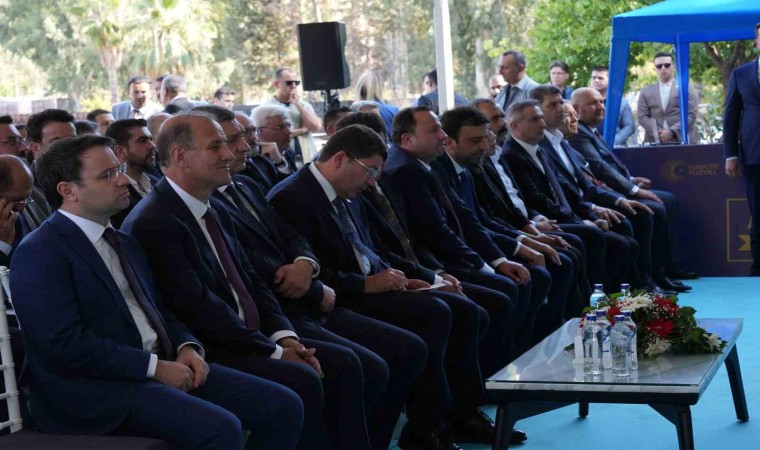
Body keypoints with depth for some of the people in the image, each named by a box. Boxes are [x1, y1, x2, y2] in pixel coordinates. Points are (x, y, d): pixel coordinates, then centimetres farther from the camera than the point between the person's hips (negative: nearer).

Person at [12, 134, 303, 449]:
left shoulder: (124, 244, 19)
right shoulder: (39, 254, -9)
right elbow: (65, 343, -19)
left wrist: (186, 346, 2)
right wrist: (155, 367, -17)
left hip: (162, 367, 9)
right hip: (97, 388, -9)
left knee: (283, 406, -5)